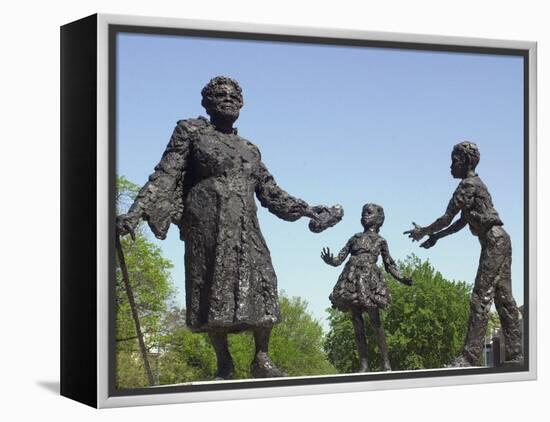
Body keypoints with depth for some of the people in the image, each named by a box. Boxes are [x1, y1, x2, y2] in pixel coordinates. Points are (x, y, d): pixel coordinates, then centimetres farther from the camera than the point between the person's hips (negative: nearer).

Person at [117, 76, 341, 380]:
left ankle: (261, 360, -2)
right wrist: (136, 212, -12)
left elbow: (271, 193, 27)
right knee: (213, 288, -8)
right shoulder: (191, 131, 11)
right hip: (208, 223, -4)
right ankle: (224, 364, 0)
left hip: (246, 228, 4)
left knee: (262, 285, -10)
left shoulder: (250, 149, 23)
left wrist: (308, 211, 21)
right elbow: (165, 176, 2)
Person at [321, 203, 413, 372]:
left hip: (369, 276, -3)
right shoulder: (355, 238, 22)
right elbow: (340, 258, 15)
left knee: (375, 320, -9)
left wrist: (402, 279, 1)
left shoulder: (380, 240, 17)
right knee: (356, 321, -2)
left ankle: (386, 362, -6)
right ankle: (363, 364, 0)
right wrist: (330, 260, -8)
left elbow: (389, 265, 17)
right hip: (351, 278, 3)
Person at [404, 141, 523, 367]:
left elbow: (447, 219, -8)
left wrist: (423, 231, 6)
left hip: (494, 241, -10)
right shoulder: (474, 184, 22)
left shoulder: (468, 184, -9)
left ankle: (470, 357, -18)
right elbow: (460, 223, 26)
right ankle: (515, 354, 6)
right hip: (499, 241, 10)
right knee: (503, 297, 7)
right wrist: (435, 237, 22)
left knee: (481, 298, -14)